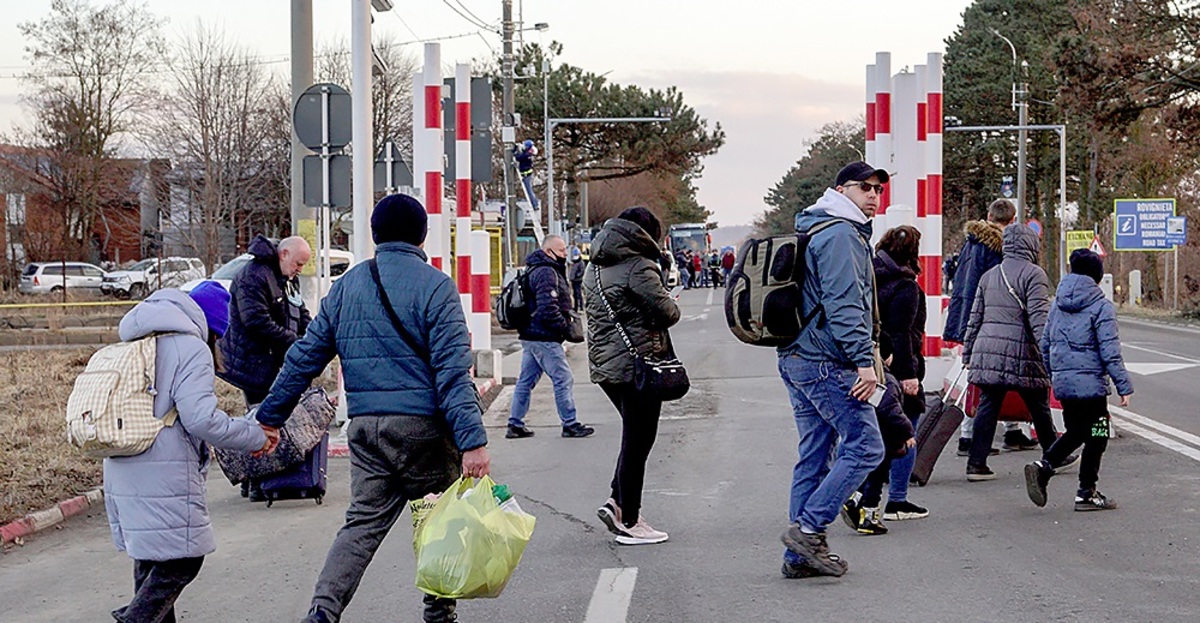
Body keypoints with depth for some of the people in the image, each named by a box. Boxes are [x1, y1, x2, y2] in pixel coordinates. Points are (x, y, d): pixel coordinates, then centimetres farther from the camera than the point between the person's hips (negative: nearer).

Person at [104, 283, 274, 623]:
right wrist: (254, 436, -8)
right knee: (182, 559, -2)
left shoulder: (137, 345, 17)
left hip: (121, 472, 9)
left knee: (150, 561, 15)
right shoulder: (191, 349, -8)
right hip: (164, 476, -8)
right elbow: (201, 418, -18)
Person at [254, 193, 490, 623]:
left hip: (364, 427, 4)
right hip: (422, 426, -4)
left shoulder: (346, 285, 11)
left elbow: (305, 357, 12)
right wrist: (472, 441, -17)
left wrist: (270, 417, 19)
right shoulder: (434, 285, -4)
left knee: (363, 522, 7)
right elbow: (452, 371, -13)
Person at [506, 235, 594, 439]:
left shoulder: (536, 270, 19)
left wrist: (566, 319, 12)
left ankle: (515, 424, 14)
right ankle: (570, 424, 0)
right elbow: (548, 308, -24)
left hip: (529, 336, 11)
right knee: (564, 379, -4)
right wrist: (566, 327, -15)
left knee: (526, 381, 12)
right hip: (544, 338, -11)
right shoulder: (546, 273, -15)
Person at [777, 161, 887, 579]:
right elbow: (844, 305, -20)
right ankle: (808, 527, -8)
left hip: (796, 359, 11)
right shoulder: (840, 235, -11)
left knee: (814, 456, 11)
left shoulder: (816, 232, 23)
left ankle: (799, 555, 12)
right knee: (865, 446, -7)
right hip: (826, 362, -11)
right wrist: (864, 361, -22)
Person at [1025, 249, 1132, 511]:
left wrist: (1047, 376, 26)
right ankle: (1086, 493, 8)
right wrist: (1124, 386, -8)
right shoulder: (1101, 306, -10)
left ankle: (1043, 466, -1)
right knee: (1096, 435, 5)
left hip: (1062, 382, 7)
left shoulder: (1058, 303, 9)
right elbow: (1110, 352, -13)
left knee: (1076, 431, 19)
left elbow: (1045, 343, 15)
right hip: (1089, 383, -6)